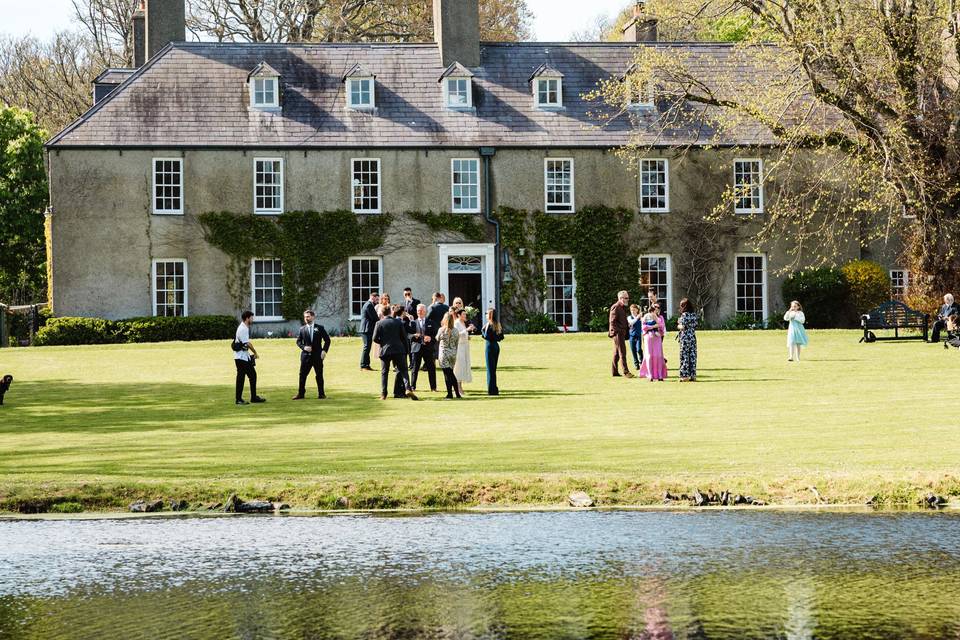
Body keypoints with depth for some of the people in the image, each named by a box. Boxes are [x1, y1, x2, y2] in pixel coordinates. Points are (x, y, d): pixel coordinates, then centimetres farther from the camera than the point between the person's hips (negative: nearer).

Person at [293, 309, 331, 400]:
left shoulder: (319, 328, 3)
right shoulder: (302, 329, 8)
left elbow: (327, 340, 6)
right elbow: (298, 341, 10)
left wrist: (324, 350, -6)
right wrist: (303, 347, -9)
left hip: (317, 355, -1)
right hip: (306, 355, 1)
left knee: (319, 375, 1)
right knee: (302, 375, 0)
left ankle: (321, 394, 9)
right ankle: (300, 393, 6)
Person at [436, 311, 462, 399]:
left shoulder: (441, 330, -13)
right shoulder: (456, 331, -2)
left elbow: (437, 339, 6)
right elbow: (457, 344, 5)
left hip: (443, 354, -4)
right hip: (453, 354, 4)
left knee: (447, 374, 1)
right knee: (451, 373, 16)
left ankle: (450, 394, 1)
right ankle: (457, 393, 14)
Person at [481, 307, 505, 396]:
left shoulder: (489, 324, -13)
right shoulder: (498, 325, 9)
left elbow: (486, 336, -18)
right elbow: (501, 337, 12)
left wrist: (483, 330, -3)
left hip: (490, 346, -8)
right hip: (496, 346, 8)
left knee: (490, 369, -3)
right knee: (494, 368, 14)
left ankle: (492, 389, -4)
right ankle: (494, 389, 16)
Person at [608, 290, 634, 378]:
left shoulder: (623, 307, 18)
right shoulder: (616, 307, -12)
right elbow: (612, 321, -16)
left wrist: (627, 330, 18)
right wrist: (615, 332, -20)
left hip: (622, 333, 10)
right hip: (618, 332, -10)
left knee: (617, 353, 12)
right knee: (622, 353, -11)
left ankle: (615, 372, 16)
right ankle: (626, 372, -12)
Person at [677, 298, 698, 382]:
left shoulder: (684, 315, -13)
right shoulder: (694, 314, 6)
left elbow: (683, 327, -16)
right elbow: (695, 326, 10)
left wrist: (678, 326, 4)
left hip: (685, 337, -6)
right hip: (693, 337, 6)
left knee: (684, 356, -1)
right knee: (693, 356, 8)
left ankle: (685, 376, -2)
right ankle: (693, 375, 9)